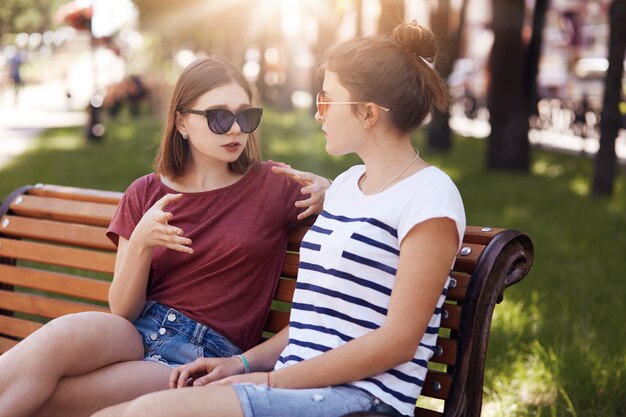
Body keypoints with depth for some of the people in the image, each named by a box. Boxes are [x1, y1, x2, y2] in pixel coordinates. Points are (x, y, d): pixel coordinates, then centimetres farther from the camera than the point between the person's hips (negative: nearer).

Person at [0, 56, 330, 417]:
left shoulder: (274, 187, 4)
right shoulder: (145, 195, 10)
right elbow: (122, 310, 6)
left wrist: (326, 194, -13)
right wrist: (141, 241, -14)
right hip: (138, 331, 3)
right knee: (59, 337, -35)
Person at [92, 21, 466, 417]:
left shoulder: (429, 196, -7)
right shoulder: (346, 183, 20)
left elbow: (399, 340, -13)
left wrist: (274, 379, -12)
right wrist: (245, 363, 8)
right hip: (296, 384, 8)